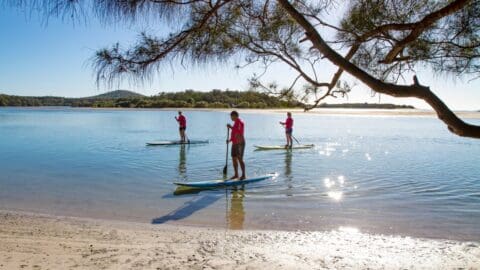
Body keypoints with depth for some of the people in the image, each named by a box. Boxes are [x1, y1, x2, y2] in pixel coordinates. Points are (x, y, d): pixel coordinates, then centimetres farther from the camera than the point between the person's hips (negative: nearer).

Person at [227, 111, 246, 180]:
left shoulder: (240, 122, -12)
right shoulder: (236, 122, 17)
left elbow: (239, 132, -26)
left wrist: (231, 127, -24)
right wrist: (230, 140, 15)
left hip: (240, 143, -10)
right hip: (235, 143, 10)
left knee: (240, 159, -9)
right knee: (234, 159, 11)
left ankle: (243, 175, -2)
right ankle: (236, 174, 19)